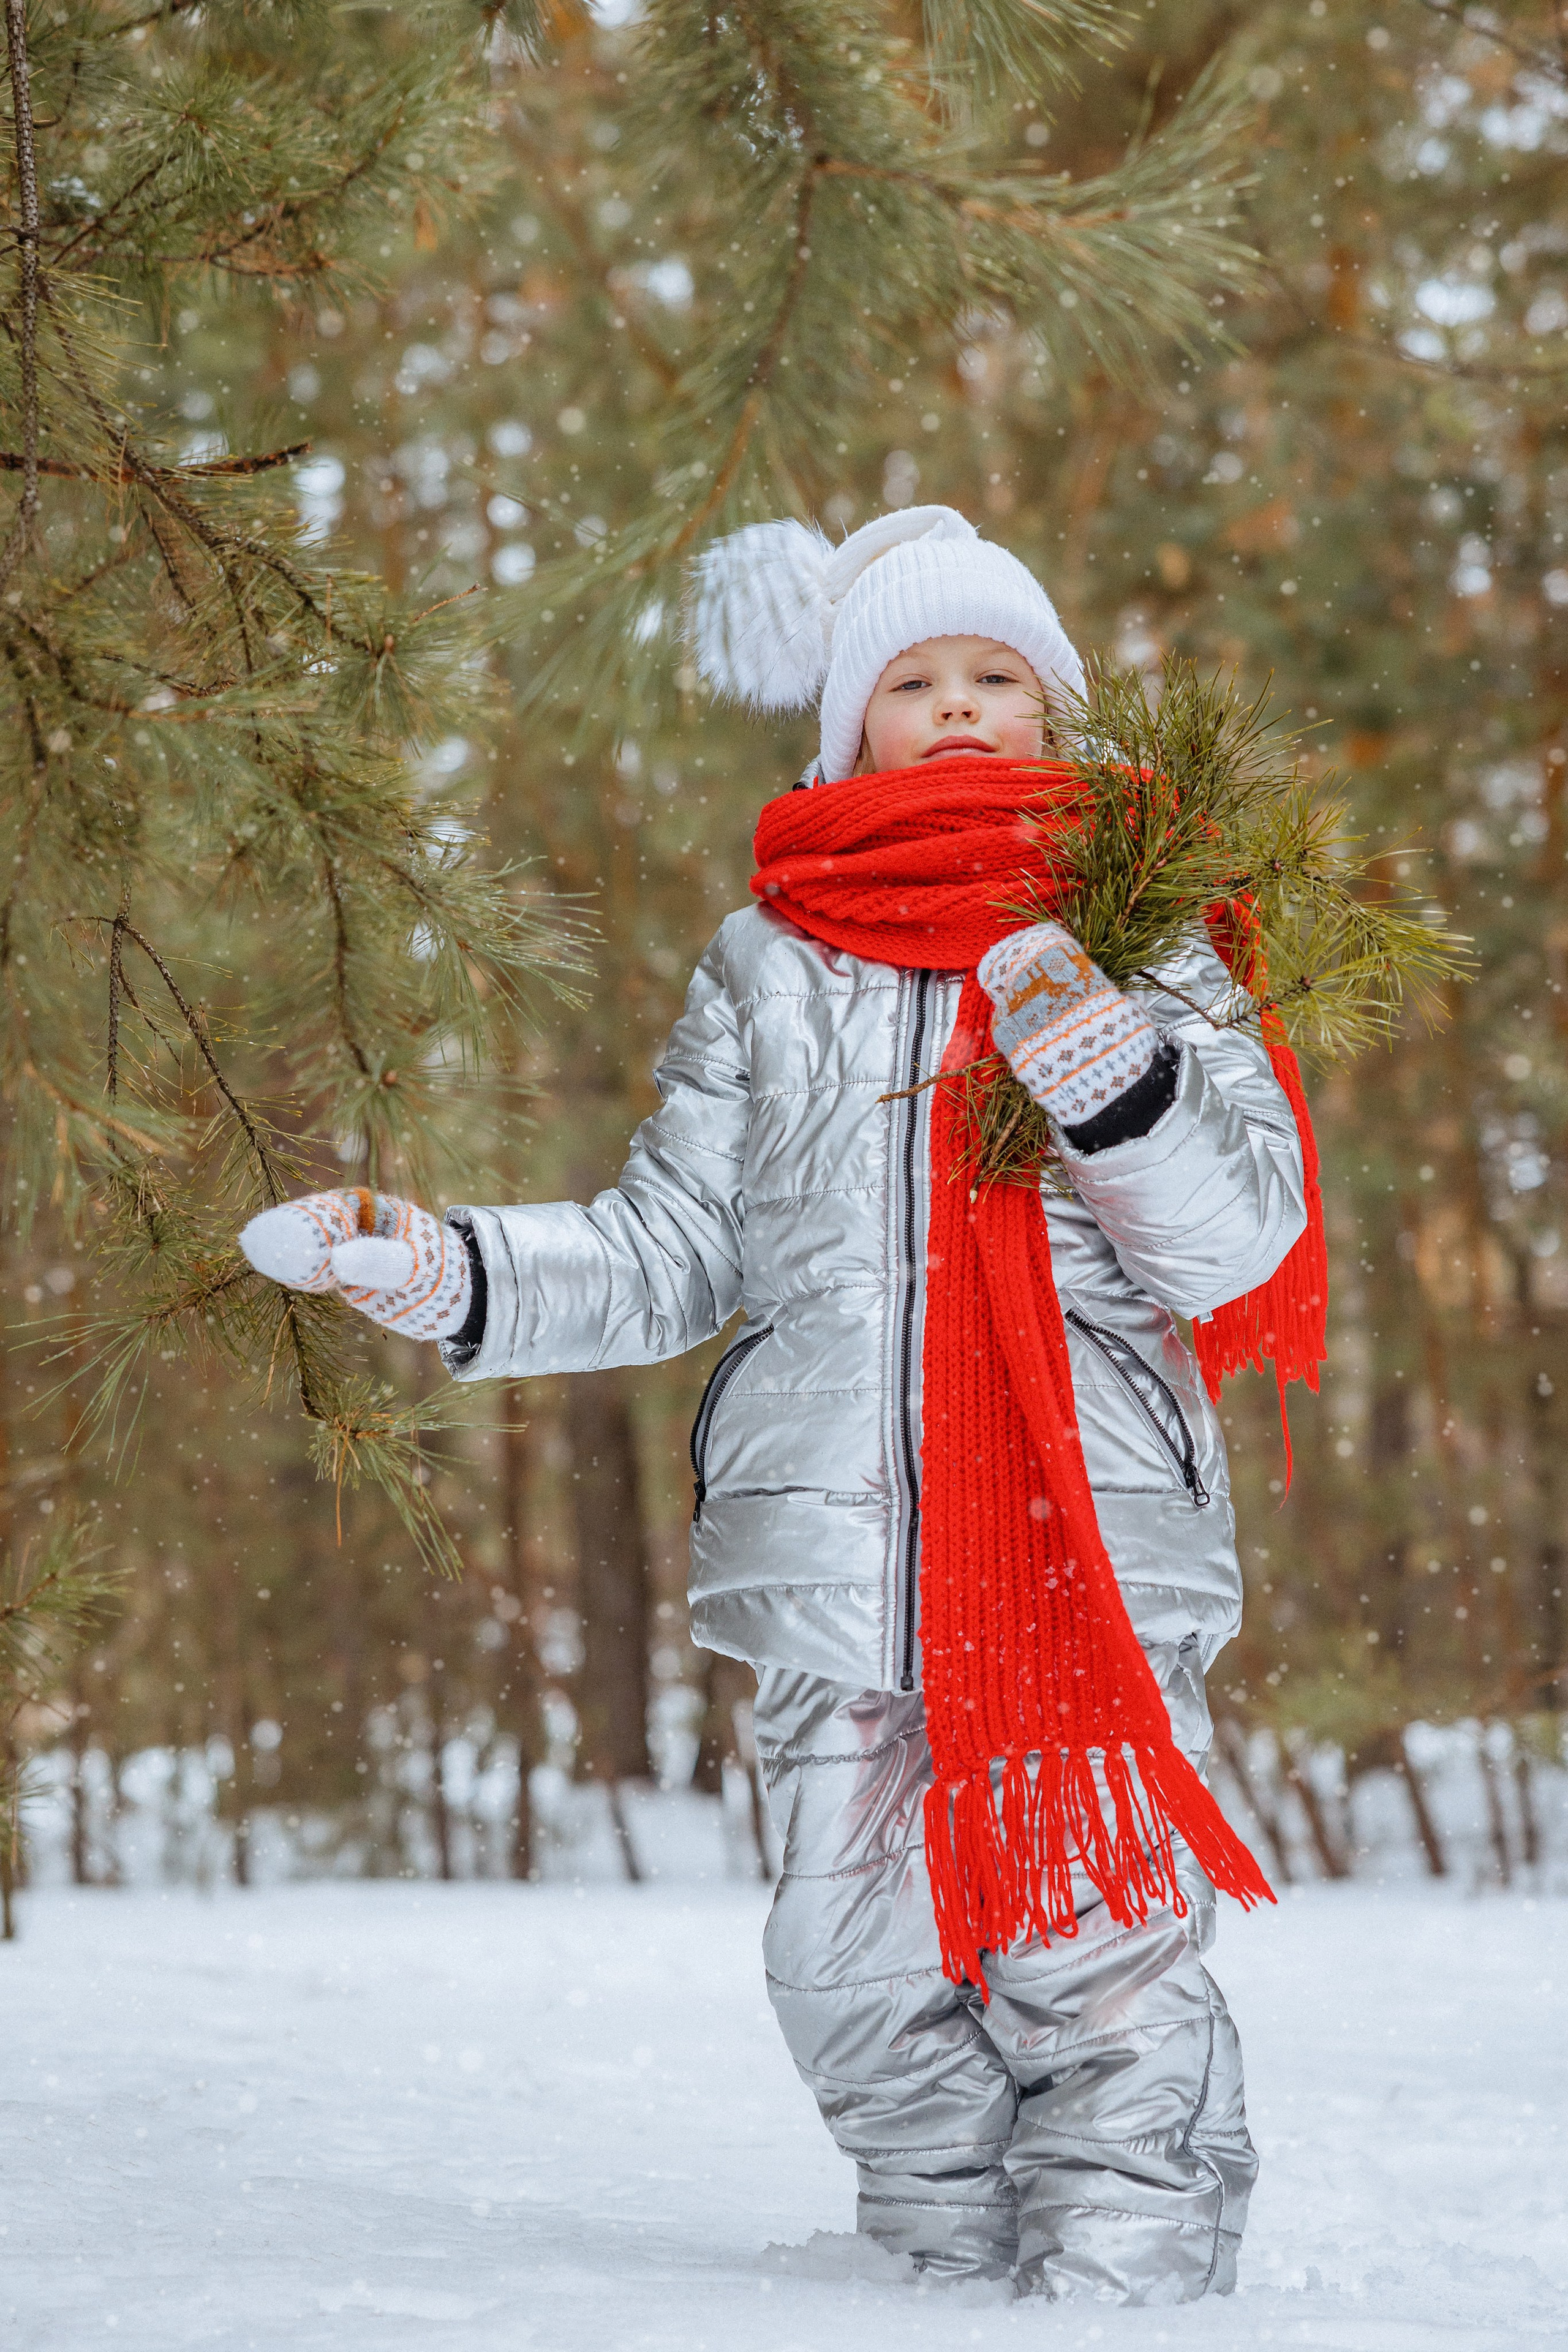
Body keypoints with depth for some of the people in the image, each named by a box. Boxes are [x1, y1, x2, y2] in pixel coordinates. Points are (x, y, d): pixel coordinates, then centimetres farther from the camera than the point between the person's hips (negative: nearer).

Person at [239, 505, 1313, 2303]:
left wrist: (1104, 1059, -15)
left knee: (1100, 1949, -10)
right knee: (860, 1968, 1)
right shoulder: (769, 966, 16)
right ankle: (954, 2273, 16)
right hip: (837, 1546, 3)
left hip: (1098, 1531, -2)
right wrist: (440, 1274, 6)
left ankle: (1131, 2286, 0)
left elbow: (1236, 1234, 1)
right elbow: (667, 1259, 19)